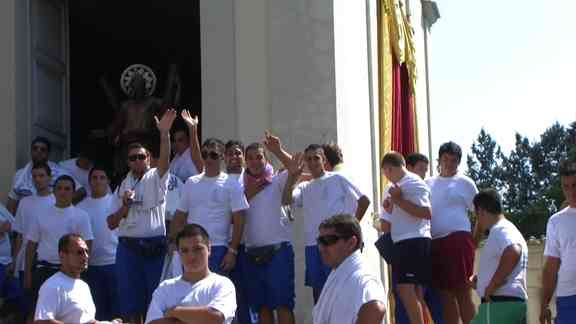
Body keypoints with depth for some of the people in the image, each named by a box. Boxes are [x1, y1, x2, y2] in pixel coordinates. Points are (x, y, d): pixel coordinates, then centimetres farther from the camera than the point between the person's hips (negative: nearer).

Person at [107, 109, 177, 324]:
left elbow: (165, 159, -20)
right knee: (130, 305, 4)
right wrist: (125, 205, -6)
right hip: (128, 247, 3)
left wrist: (164, 133, -34)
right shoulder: (122, 187, 14)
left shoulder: (156, 178, 3)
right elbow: (112, 223, 12)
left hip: (155, 247, -3)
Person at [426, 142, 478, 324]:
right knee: (445, 293, 5)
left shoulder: (464, 183, 6)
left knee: (462, 292, -8)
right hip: (435, 242, 5)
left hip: (458, 238, -4)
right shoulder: (428, 183, 17)